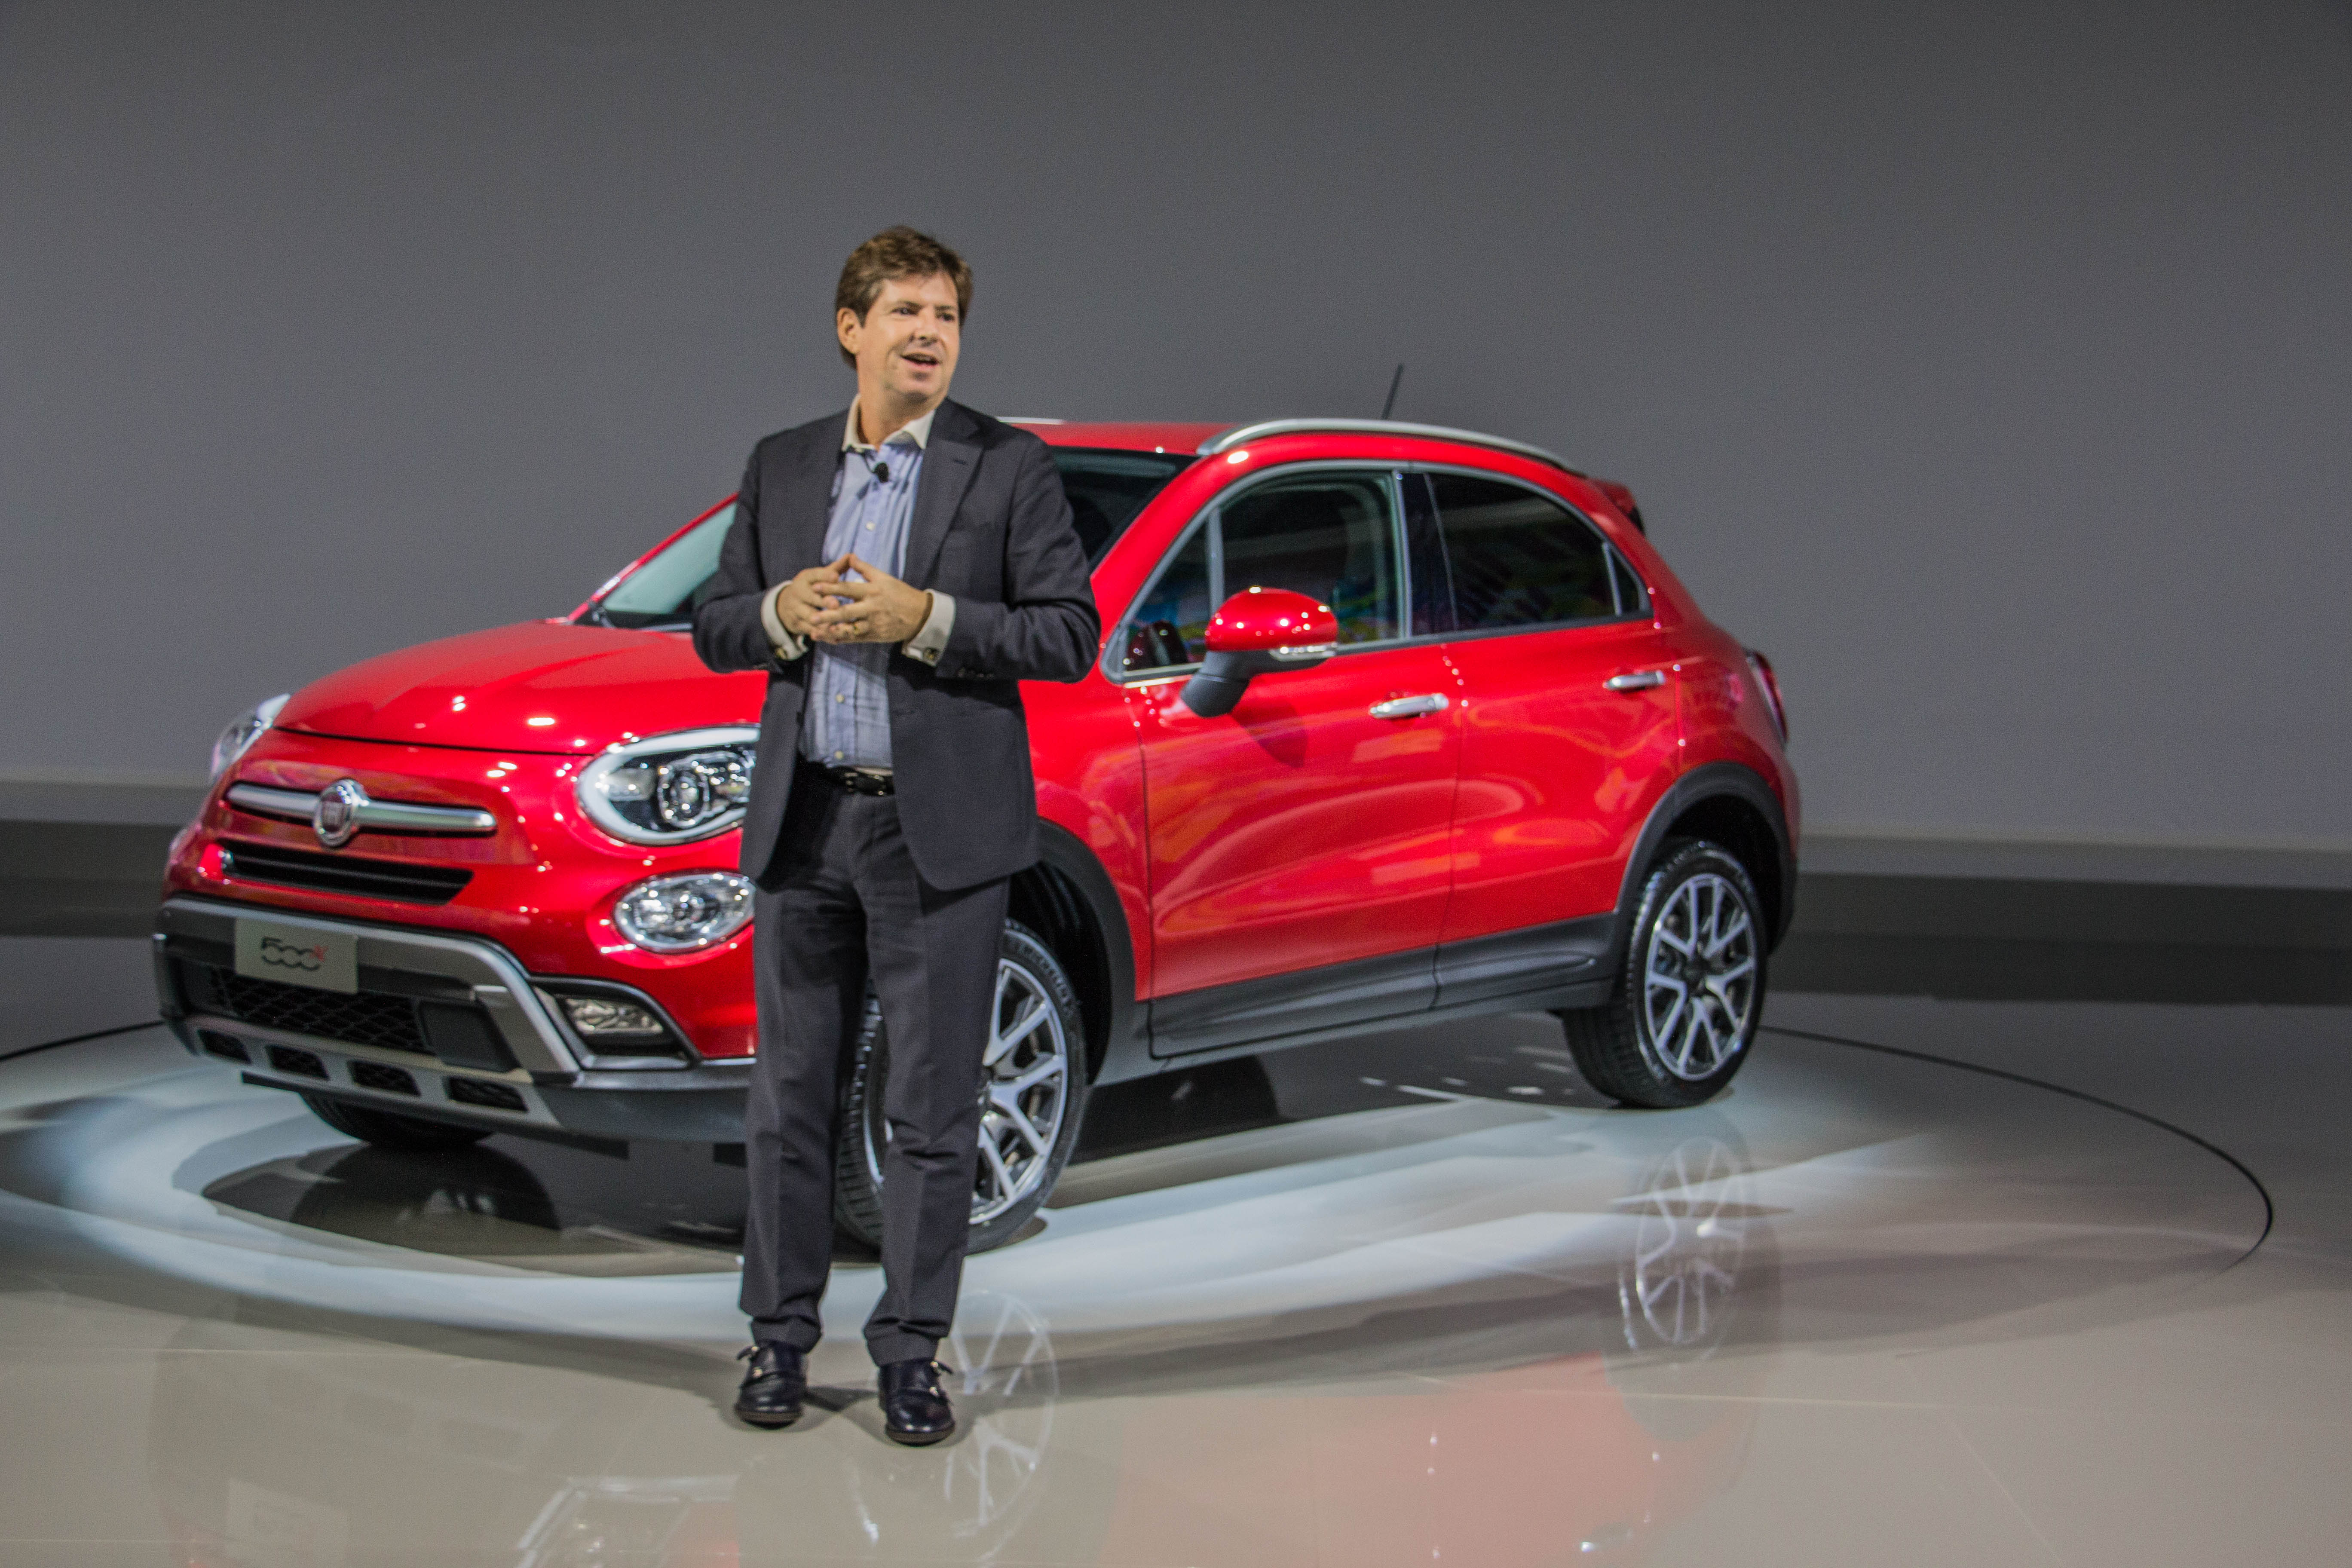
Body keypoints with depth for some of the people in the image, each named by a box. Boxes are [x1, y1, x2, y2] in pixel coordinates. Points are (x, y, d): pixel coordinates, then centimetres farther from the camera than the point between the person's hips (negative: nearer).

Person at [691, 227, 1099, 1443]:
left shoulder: (1009, 467, -1)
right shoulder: (781, 467, 11)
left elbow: (1070, 634, -7)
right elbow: (714, 628, 12)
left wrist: (922, 618, -17)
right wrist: (784, 612, -10)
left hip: (940, 830, -3)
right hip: (804, 822, 3)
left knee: (932, 1110, 1)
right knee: (789, 1098, 8)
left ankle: (911, 1355, 10)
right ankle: (779, 1337, 20)